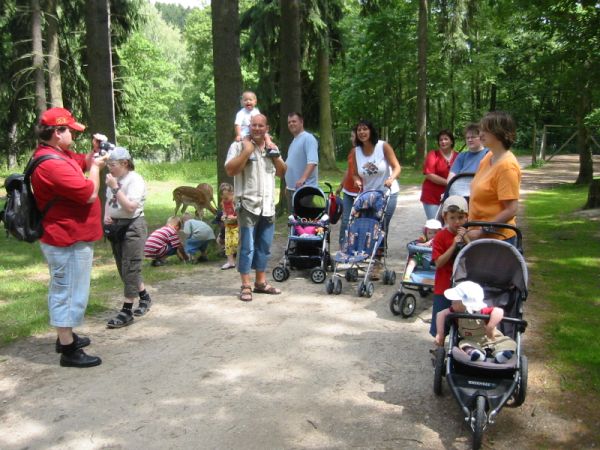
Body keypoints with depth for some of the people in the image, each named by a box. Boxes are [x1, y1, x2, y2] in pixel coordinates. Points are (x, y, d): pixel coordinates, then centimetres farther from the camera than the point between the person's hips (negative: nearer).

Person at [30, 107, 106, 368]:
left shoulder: (58, 155, 9)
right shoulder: (52, 164, -25)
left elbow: (83, 162, 26)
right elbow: (89, 194, -25)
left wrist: (95, 151, 5)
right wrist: (96, 167, -8)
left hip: (66, 238, 11)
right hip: (69, 241, -11)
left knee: (64, 291, 21)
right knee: (69, 294, -4)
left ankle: (66, 337, 36)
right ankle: (69, 351, 4)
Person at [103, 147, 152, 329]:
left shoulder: (135, 180, -14)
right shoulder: (114, 179, 8)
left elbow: (130, 207, -24)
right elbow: (109, 201, 22)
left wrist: (115, 188, -22)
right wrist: (106, 216, 3)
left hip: (132, 226, -9)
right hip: (115, 226, 9)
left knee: (130, 269, -6)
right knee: (124, 268, 14)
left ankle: (127, 311, -2)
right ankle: (144, 297, 31)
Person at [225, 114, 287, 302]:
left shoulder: (271, 147, 16)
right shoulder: (239, 146, -3)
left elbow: (281, 173, 16)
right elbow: (230, 170, -14)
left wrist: (275, 154, 1)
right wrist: (246, 151, -17)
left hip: (268, 206, 6)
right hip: (248, 205, -6)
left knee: (264, 247, 11)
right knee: (247, 247, -6)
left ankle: (261, 282, 21)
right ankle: (245, 286, 0)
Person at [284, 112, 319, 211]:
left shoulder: (308, 138, -12)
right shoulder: (294, 141, 19)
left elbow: (312, 161, -25)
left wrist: (303, 178, -38)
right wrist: (288, 184, 22)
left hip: (305, 188, -10)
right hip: (292, 188, 10)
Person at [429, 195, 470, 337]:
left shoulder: (468, 234, 3)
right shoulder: (441, 236, -9)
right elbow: (439, 263, -16)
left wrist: (466, 239, -16)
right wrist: (454, 245, -23)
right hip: (444, 288, -3)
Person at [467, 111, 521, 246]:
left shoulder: (507, 166, -19)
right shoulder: (488, 157, 8)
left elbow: (511, 210, -21)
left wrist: (483, 231, -21)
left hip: (498, 237, -9)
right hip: (480, 236, 9)